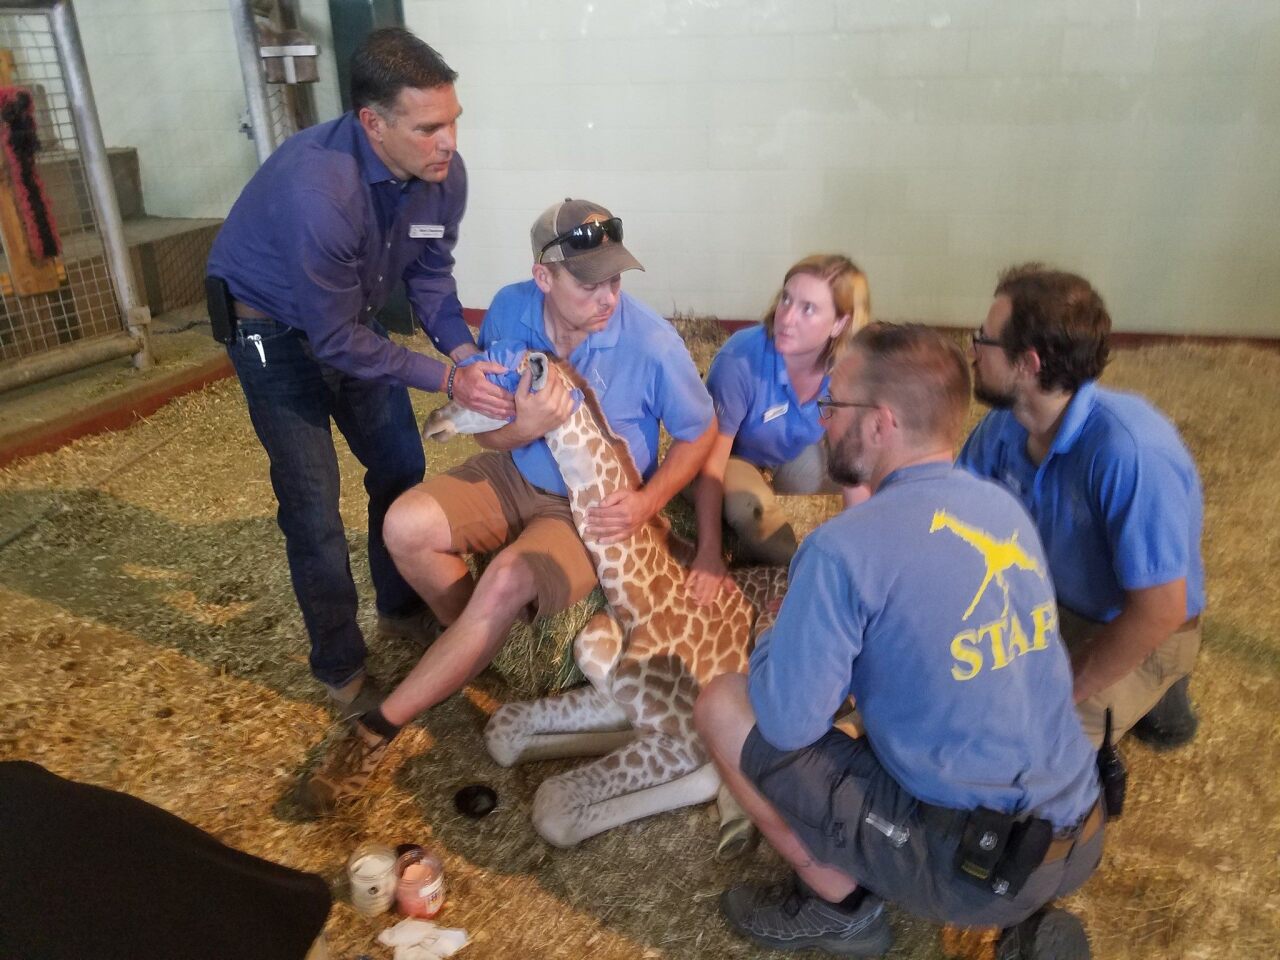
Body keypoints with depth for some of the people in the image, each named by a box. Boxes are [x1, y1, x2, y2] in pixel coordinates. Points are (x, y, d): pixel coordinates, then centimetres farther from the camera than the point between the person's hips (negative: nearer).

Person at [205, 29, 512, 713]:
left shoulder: (443, 174, -19)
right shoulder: (315, 190, -38)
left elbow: (429, 274, -3)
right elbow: (336, 341, -30)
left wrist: (465, 351, -19)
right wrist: (447, 380, -30)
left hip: (353, 315, 6)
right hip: (275, 329, -6)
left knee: (401, 468, 10)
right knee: (313, 508, -5)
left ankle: (402, 609, 32)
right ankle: (340, 670, 13)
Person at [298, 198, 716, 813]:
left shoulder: (651, 343, -21)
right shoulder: (509, 310, -12)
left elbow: (699, 433, -5)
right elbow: (484, 432, -5)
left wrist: (647, 501, -20)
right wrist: (522, 428, -28)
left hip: (597, 508, -4)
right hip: (515, 475, 4)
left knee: (509, 578, -30)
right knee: (405, 526, -19)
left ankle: (381, 727, -11)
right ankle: (479, 650, 7)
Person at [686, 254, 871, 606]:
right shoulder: (740, 359, -35)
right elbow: (713, 459, -30)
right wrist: (710, 553, -32)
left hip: (796, 459, 4)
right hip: (736, 459, -4)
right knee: (749, 504, -36)